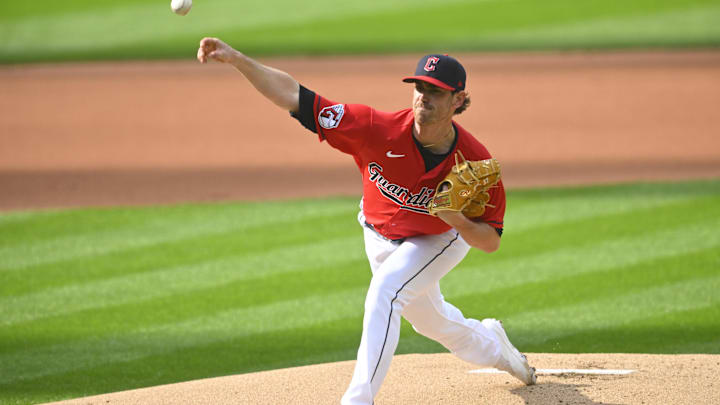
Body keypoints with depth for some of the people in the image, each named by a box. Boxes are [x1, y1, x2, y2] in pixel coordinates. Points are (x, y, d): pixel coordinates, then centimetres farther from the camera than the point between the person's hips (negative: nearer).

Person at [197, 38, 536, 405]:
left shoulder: (476, 162, -34)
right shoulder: (381, 129, -35)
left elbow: (491, 242, -24)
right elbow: (295, 97, -39)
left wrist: (457, 219, -45)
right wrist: (237, 59, -50)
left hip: (439, 240, -3)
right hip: (380, 236, 3)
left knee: (385, 291, -30)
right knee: (430, 320, 24)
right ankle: (492, 347, 57)